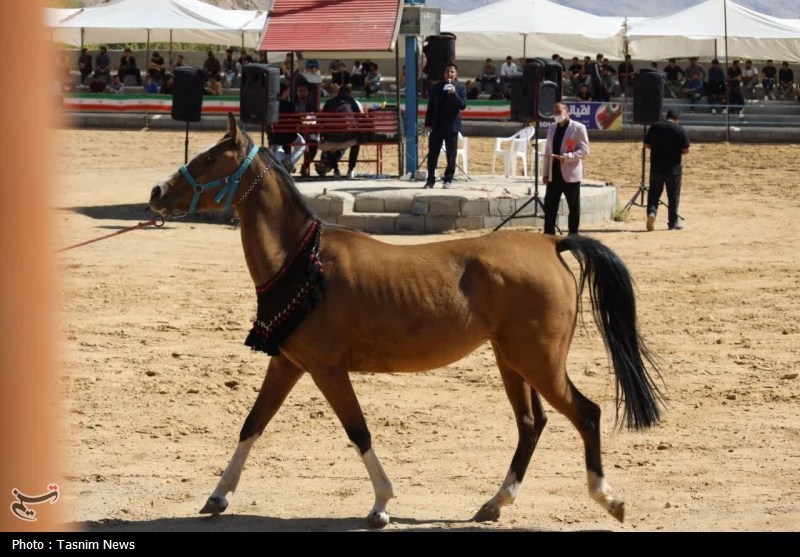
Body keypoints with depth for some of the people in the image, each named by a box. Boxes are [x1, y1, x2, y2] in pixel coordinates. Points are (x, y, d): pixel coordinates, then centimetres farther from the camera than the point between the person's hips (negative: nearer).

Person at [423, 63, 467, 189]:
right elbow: (430, 106, 9)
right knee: (432, 153, 1)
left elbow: (463, 105, -9)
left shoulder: (461, 88, 0)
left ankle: (448, 179, 12)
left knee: (451, 154, 3)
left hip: (452, 125, -2)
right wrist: (428, 123, 4)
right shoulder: (436, 87, 7)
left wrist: (454, 93, -23)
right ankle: (430, 179, 8)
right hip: (437, 125, 2)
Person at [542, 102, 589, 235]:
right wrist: (545, 173, 11)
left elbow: (584, 150, -11)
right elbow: (548, 152, 17)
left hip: (570, 175, -6)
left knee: (574, 208, 2)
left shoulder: (578, 128, -5)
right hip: (554, 175, 6)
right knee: (549, 206, 3)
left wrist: (567, 157, -22)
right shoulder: (551, 129, 14)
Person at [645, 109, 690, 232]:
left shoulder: (654, 127, 2)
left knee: (654, 192, 12)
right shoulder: (680, 130, -8)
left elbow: (647, 145, 9)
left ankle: (651, 212, -13)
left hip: (656, 166, 2)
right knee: (673, 194, 8)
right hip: (673, 167, -2)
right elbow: (685, 150, -8)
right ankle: (673, 222, 13)